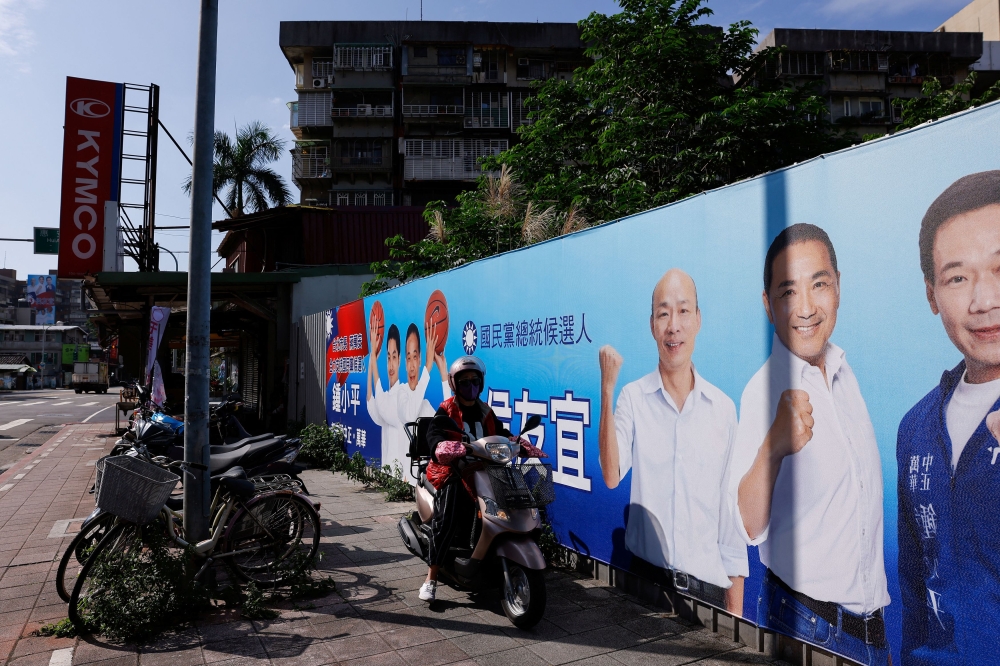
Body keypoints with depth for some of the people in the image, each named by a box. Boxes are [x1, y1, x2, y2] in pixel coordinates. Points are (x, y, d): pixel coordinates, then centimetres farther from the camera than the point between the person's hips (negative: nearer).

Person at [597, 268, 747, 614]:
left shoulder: (723, 408, -1)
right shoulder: (632, 398, -5)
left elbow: (730, 511, 4)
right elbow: (611, 476, -18)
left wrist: (735, 610, 5)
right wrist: (607, 389, -24)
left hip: (709, 583, 2)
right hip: (647, 575, -1)